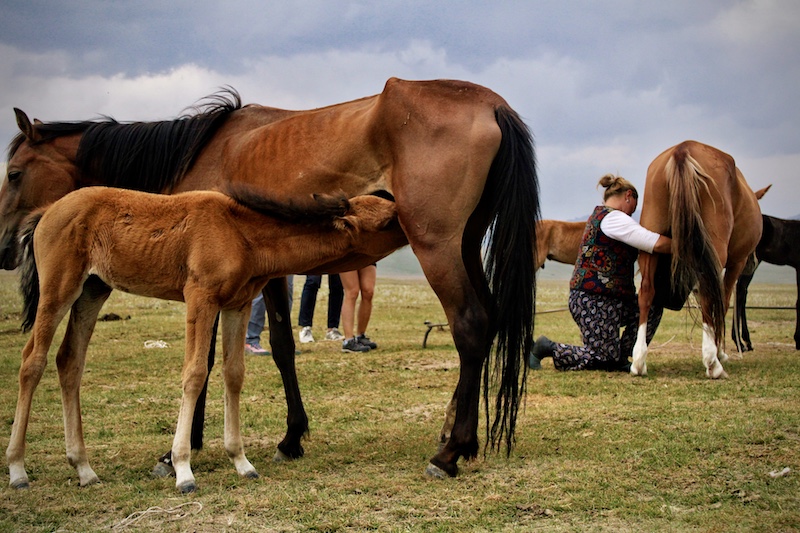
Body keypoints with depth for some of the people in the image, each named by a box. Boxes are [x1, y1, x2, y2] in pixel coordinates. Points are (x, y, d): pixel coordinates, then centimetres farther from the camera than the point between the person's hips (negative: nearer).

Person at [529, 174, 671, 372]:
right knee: (604, 359, -5)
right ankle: (546, 348, 2)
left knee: (651, 307, 12)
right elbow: (658, 244, -22)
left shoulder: (600, 215, 18)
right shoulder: (613, 218, -15)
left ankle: (620, 357, 13)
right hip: (594, 302, -11)